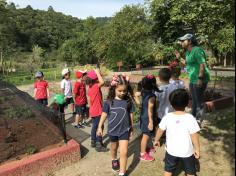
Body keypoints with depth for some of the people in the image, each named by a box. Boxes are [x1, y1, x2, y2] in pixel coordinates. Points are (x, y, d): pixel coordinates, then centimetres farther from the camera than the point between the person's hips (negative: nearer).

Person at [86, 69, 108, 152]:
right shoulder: (96, 86, -19)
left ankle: (93, 142, 31)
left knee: (94, 127, 19)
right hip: (97, 111, -8)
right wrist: (97, 73, -27)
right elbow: (102, 82, -41)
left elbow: (89, 100, 12)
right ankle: (99, 146, 7)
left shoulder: (89, 88, 6)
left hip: (93, 111, 8)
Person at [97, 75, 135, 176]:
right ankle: (114, 160, 56)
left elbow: (131, 115, 0)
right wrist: (100, 127, 1)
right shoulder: (109, 101, -13)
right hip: (113, 130, 1)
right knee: (114, 148, 26)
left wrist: (131, 128, 8)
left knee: (124, 152, -2)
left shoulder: (128, 101, -10)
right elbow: (104, 114, -3)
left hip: (125, 130, -1)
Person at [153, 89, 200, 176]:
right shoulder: (190, 118, -23)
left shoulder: (167, 117, -16)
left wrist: (156, 140, 14)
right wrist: (197, 149, -1)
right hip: (187, 152, -1)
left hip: (171, 151, 1)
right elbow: (194, 136, -18)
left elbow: (160, 130, -4)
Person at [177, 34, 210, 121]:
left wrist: (200, 78, -27)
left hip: (199, 80, -10)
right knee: (194, 100, 18)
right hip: (193, 79, 10)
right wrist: (179, 58, 18)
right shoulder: (188, 52, 13)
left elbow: (203, 64, -22)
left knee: (199, 101, -2)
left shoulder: (197, 50, -15)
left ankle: (198, 120, 8)